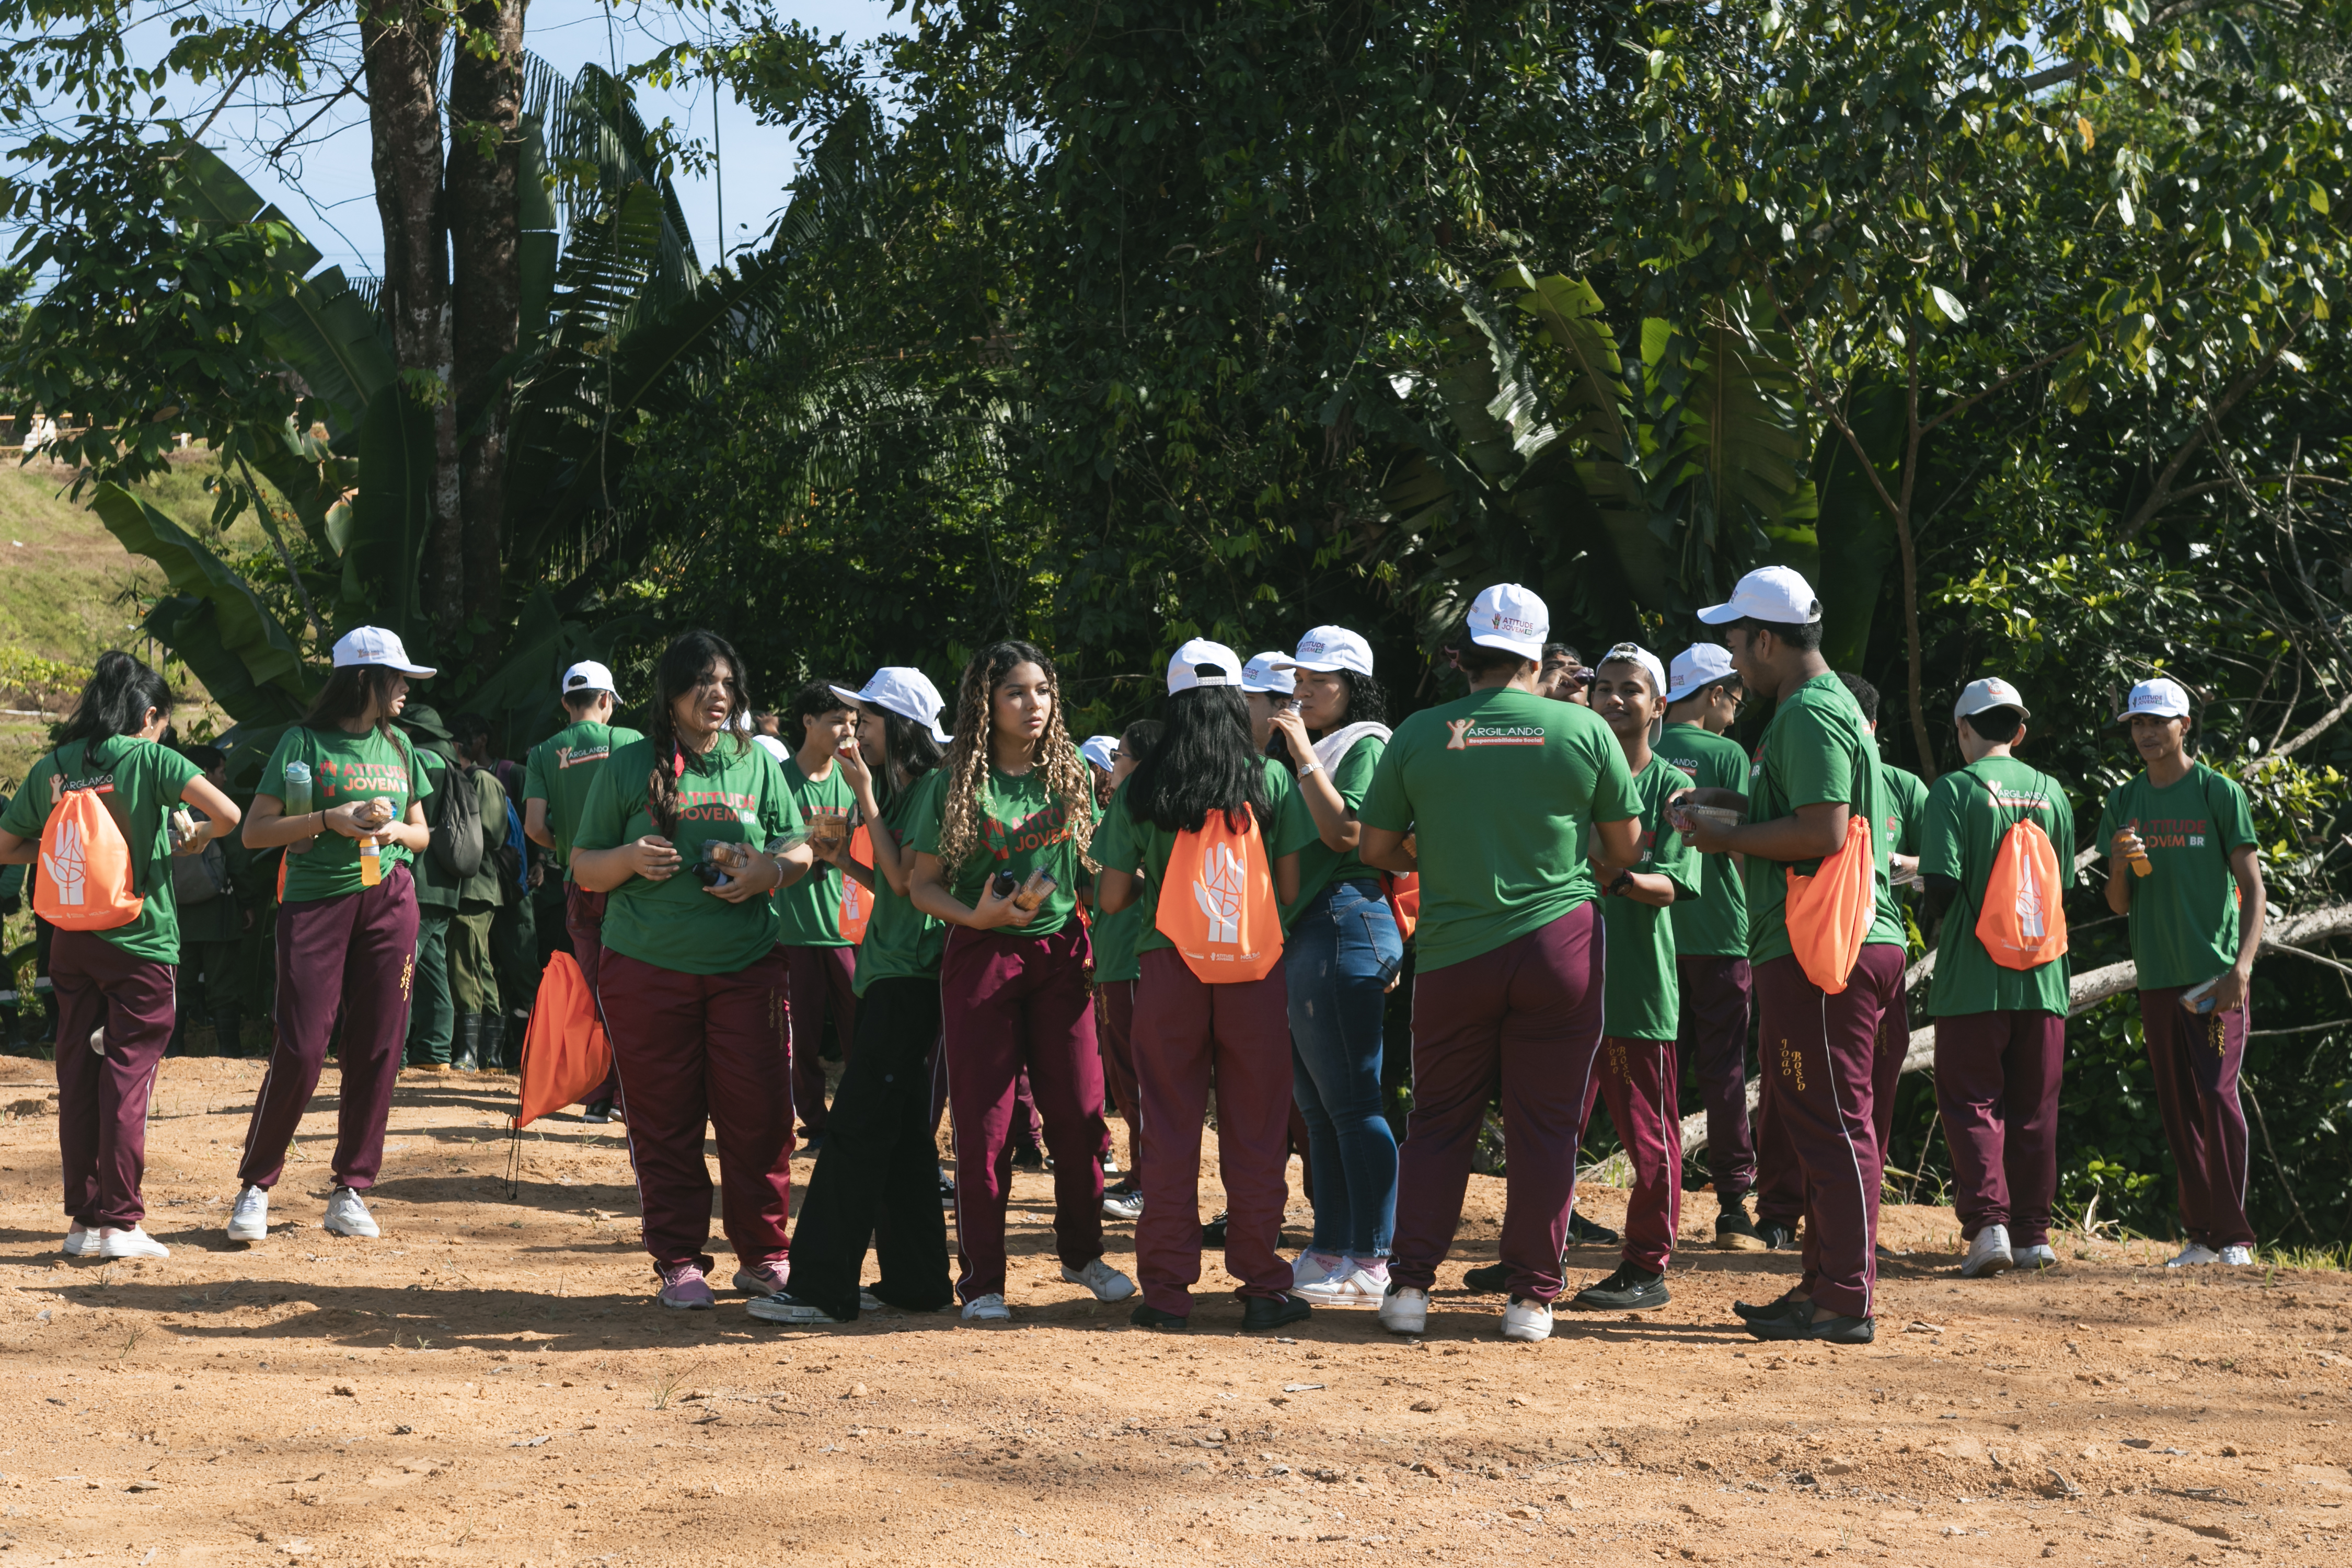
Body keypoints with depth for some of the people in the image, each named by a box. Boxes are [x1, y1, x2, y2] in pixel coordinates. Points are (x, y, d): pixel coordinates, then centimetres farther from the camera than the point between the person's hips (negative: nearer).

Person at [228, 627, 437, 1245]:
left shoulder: (398, 746, 14)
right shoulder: (305, 741, -2)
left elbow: (421, 834, 21)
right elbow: (255, 832, -5)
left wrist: (395, 831, -2)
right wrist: (329, 819, -16)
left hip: (389, 899, 5)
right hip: (315, 900, -5)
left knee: (376, 1050, 1)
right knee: (300, 1050, -10)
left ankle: (351, 1191, 9)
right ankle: (256, 1186, 4)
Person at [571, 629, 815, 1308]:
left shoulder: (756, 764, 10)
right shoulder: (627, 767, 4)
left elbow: (800, 853, 14)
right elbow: (583, 868, 7)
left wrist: (770, 871, -8)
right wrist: (630, 859, -14)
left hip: (747, 966, 1)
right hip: (648, 970, -1)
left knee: (760, 1114, -1)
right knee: (664, 1123, 2)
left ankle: (763, 1256, 13)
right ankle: (679, 1264, 12)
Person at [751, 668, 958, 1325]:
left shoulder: (935, 789, -11)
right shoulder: (899, 790, 17)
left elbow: (907, 881, -17)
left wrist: (866, 799, -14)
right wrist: (845, 861, 8)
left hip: (909, 976, -10)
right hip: (889, 975, 10)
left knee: (857, 1128, -11)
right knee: (902, 1130, 10)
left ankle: (823, 1288, -11)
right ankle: (916, 1280, 14)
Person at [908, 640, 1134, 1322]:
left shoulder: (1071, 774, 4)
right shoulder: (958, 786, -4)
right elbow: (923, 886, -1)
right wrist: (976, 916, -18)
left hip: (1060, 953, 3)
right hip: (983, 956, -3)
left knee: (1078, 1110, 5)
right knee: (984, 1120, -1)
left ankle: (1082, 1253, 23)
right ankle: (981, 1278, 6)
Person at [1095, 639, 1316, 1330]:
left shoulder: (1143, 788, 1)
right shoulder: (1270, 779, 0)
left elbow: (1112, 898, 1)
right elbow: (1289, 889, 0)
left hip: (1167, 968, 0)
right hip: (1256, 970, 0)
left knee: (1170, 1133, 6)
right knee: (1255, 1133, 5)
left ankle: (1167, 1290, 7)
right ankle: (1262, 1286, 6)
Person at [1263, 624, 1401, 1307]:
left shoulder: (1367, 747, -5)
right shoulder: (1318, 752, 21)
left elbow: (1344, 833, -19)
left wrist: (1304, 755, -16)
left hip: (1347, 925, -10)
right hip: (1303, 934, 10)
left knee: (1351, 1103, -10)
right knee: (1318, 1104, 11)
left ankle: (1370, 1263, -9)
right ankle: (1330, 1250, 17)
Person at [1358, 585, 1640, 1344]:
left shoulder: (1418, 734, 0)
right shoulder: (1583, 729, -1)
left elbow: (1374, 848, 5)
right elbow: (1624, 848, 5)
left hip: (1453, 954, 1)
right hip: (1561, 944, -1)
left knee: (1438, 1124, 11)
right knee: (1545, 1128, 6)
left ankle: (1410, 1284, 8)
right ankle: (1531, 1296, 7)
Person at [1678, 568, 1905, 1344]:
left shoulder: (1810, 715, -14)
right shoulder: (1829, 705, 20)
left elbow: (1824, 831, -23)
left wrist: (1729, 840, -12)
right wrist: (1733, 805, 20)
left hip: (1821, 956, -11)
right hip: (1834, 948, 11)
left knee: (1833, 1123, -8)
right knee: (1804, 1121, 17)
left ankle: (1847, 1301, -5)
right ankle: (1824, 1284, 24)